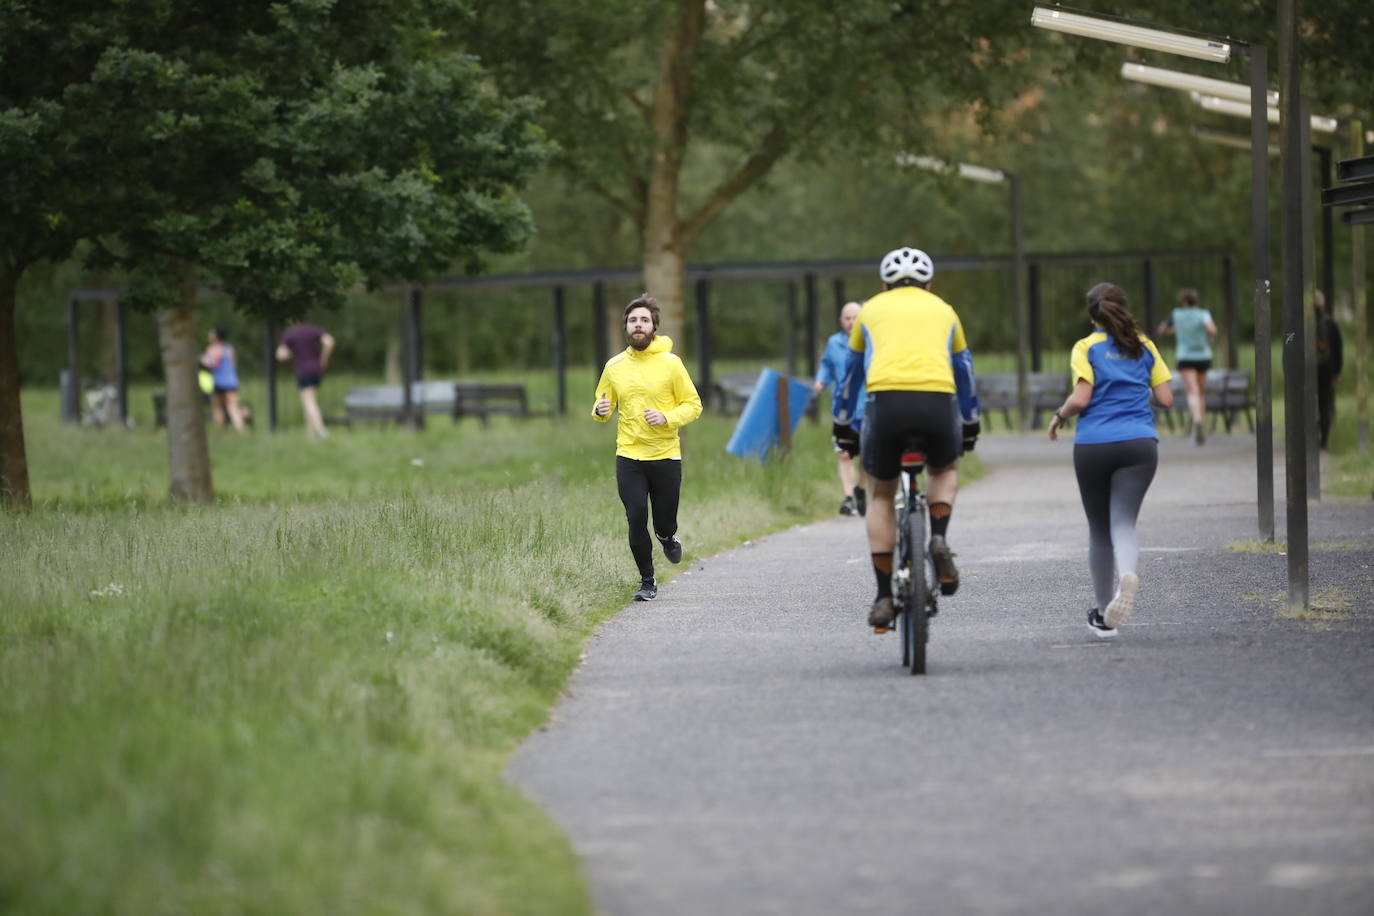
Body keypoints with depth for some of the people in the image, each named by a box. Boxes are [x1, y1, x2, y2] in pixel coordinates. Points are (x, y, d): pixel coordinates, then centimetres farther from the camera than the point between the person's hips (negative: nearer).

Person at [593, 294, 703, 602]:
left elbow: (693, 405, 1)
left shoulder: (670, 363, -3)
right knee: (636, 520, -5)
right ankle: (647, 583, 10)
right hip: (628, 458, 1)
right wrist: (600, 411, -9)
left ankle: (667, 536, 43)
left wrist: (667, 418, -17)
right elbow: (603, 406, 15)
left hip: (666, 457, -1)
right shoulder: (614, 366, 5)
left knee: (665, 524, 5)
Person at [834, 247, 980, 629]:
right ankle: (939, 540, 6)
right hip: (938, 403, 1)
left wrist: (842, 424, 49)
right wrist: (970, 425, 53)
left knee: (881, 495, 20)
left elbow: (852, 374, 37)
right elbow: (965, 373, 39)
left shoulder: (871, 310, 27)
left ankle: (884, 597, 12)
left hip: (886, 401, -1)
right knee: (946, 470, 33)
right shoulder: (943, 310, 28)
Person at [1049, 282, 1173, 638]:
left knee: (1099, 529, 12)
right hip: (1139, 444, 1)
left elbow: (1080, 399, -10)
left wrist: (1059, 417, 9)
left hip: (1093, 445, -1)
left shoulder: (1086, 348, 1)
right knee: (1123, 521, -7)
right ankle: (1127, 574, -41)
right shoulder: (1144, 346, 10)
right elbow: (1165, 399, 9)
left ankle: (1104, 615, 19)